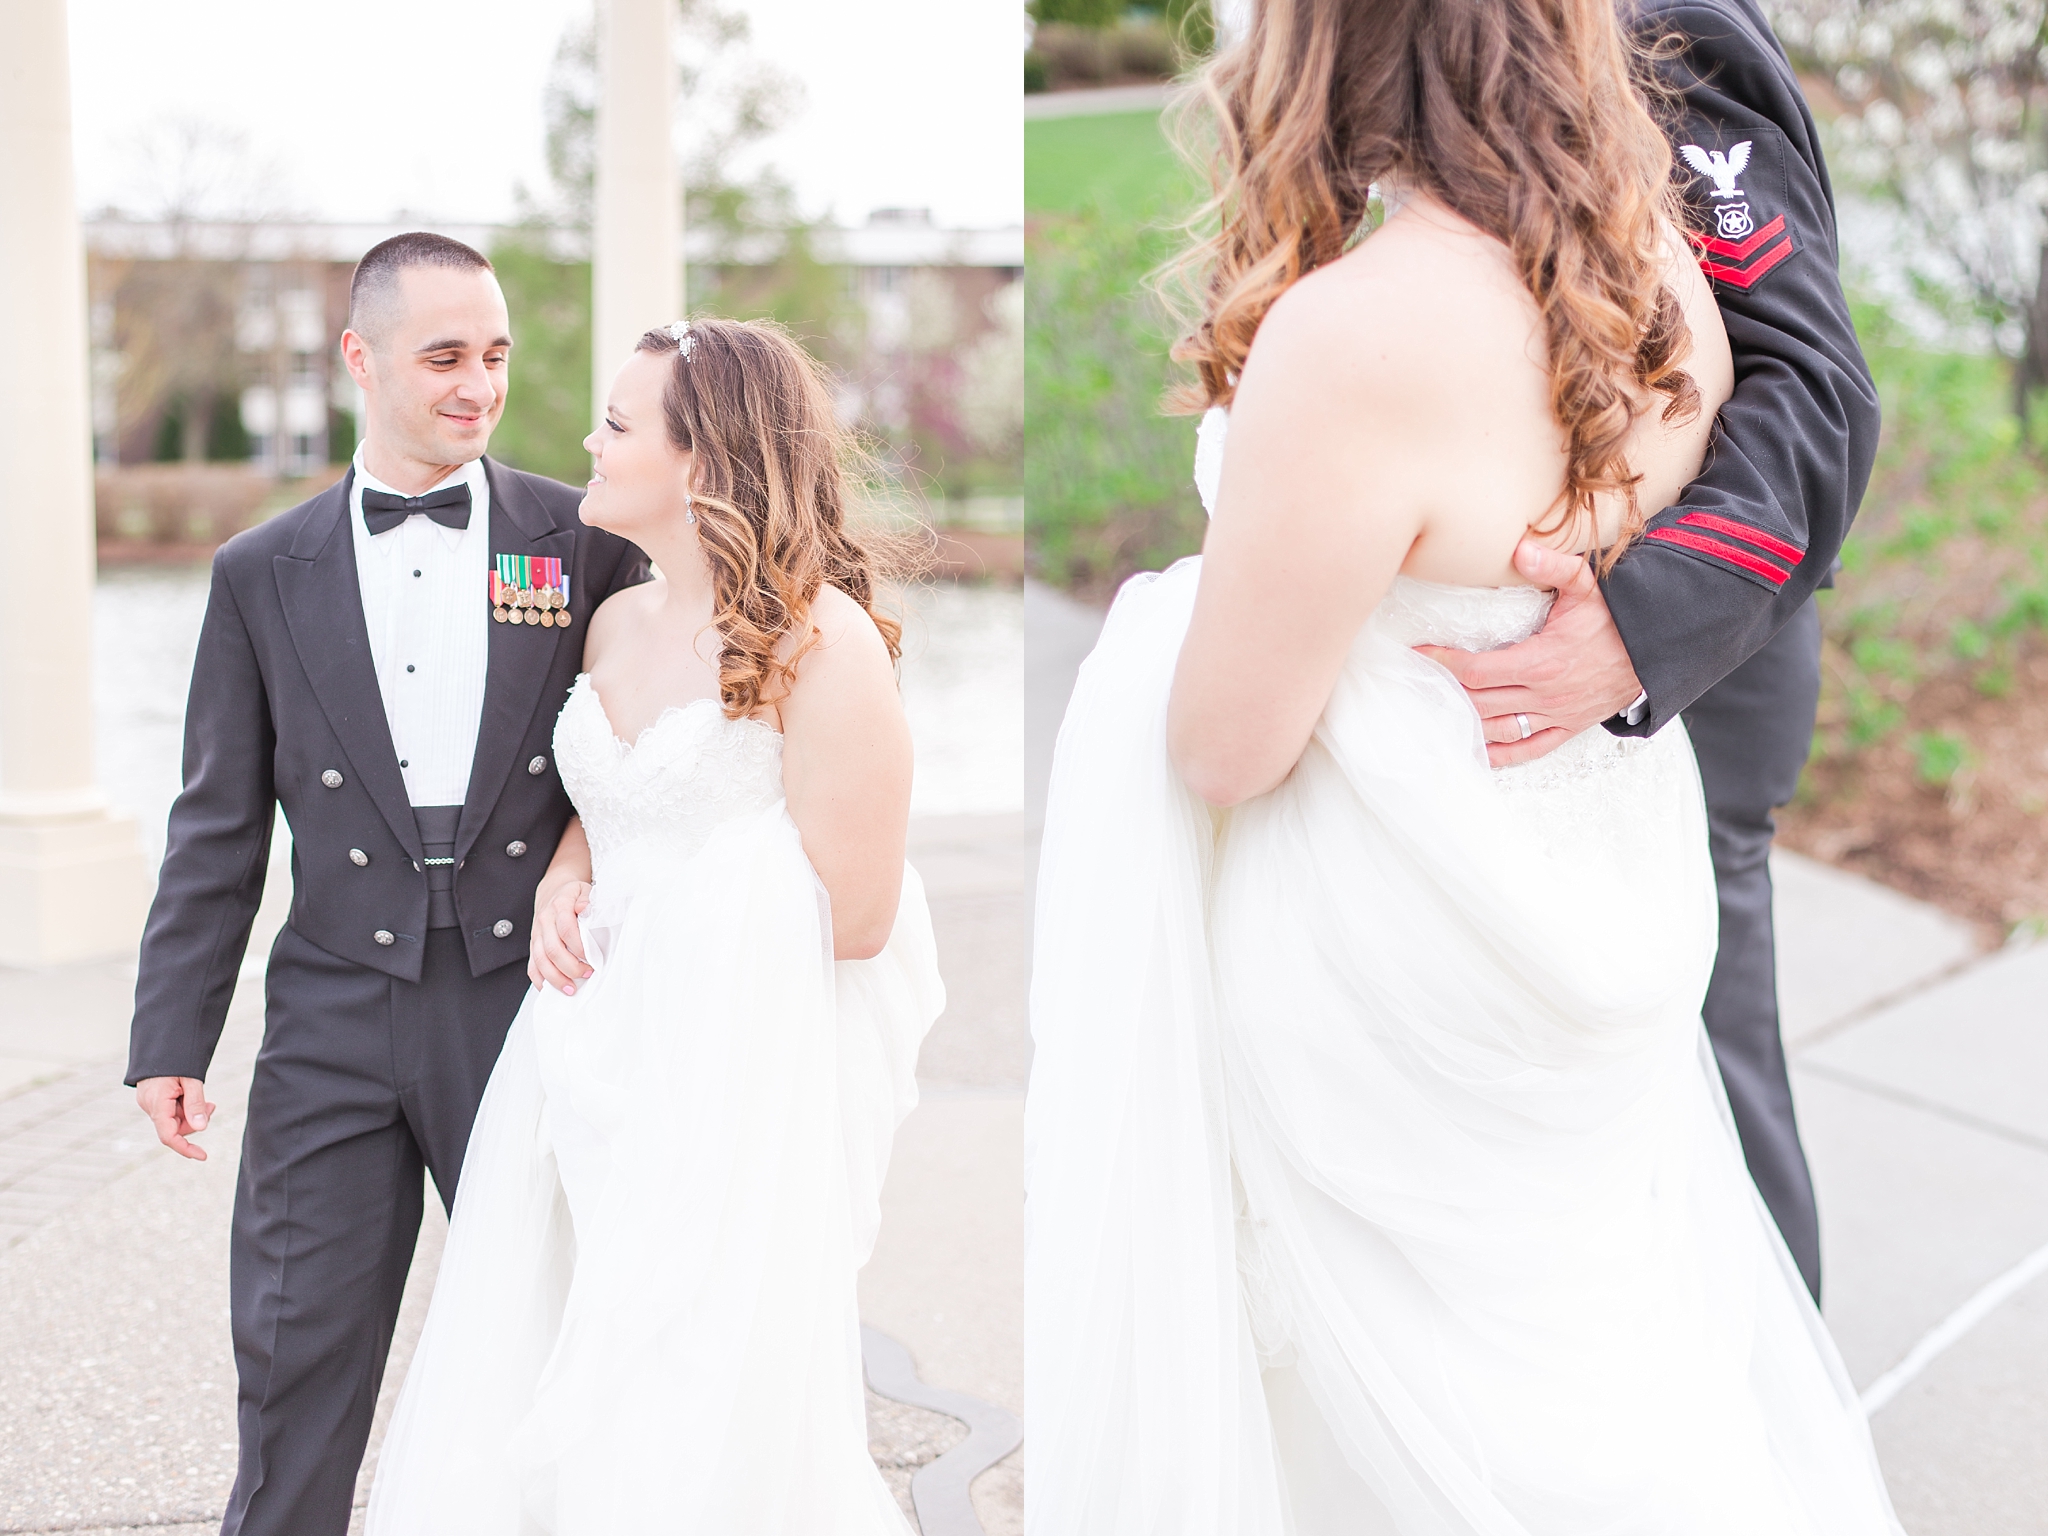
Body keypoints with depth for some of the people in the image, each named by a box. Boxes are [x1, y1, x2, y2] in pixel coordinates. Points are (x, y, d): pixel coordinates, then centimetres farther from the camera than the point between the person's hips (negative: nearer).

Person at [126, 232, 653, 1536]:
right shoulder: (262, 574, 5)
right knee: (298, 1357, 6)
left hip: (532, 1003, 0)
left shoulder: (588, 545, 2)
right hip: (336, 1024, 1)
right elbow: (218, 828, 6)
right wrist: (171, 1037, 3)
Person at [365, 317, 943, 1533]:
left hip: (741, 1075, -7)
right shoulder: (615, 624, 11)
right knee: (511, 1407, 11)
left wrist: (676, 939, -3)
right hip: (598, 1058, 8)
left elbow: (851, 921, -14)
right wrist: (564, 879, 3)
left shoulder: (822, 639, -13)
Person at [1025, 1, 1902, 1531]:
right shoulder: (1658, 260, -8)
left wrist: (1171, 604, -2)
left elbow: (1225, 751, -21)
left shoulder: (1352, 337, -31)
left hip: (1401, 965, -7)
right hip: (1609, 891, 7)